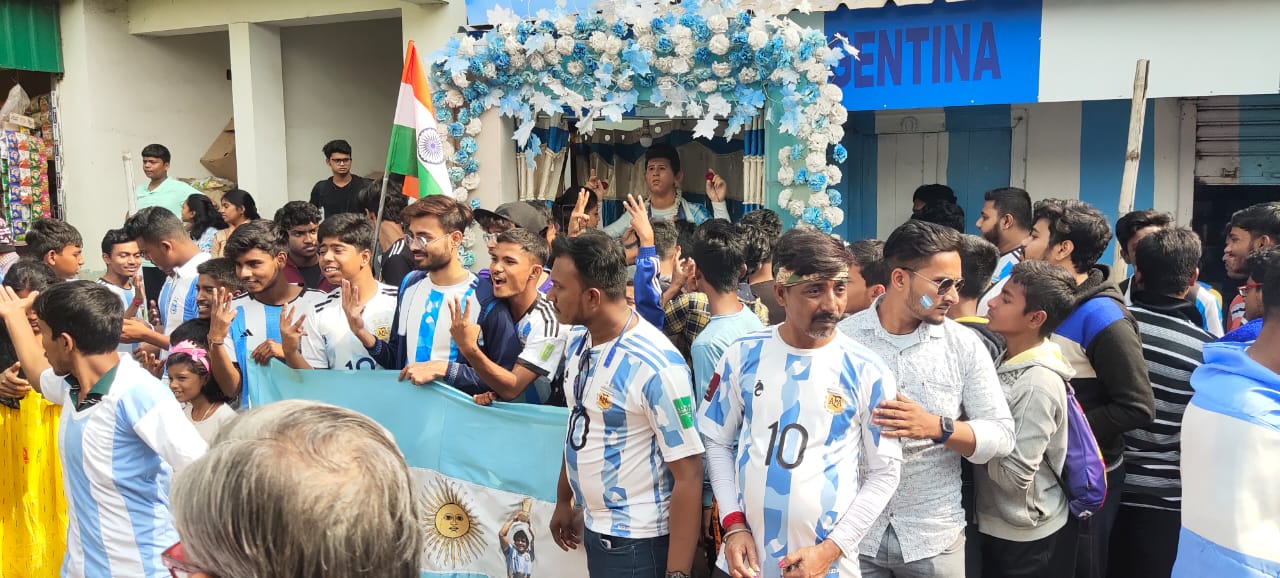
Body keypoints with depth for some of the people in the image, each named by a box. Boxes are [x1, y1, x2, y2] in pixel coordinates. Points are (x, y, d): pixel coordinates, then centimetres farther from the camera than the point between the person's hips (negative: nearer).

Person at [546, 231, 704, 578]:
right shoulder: (578, 340, 0)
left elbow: (688, 473, -21)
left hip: (637, 540, -7)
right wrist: (564, 501, 18)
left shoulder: (656, 366, -24)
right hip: (594, 527, 7)